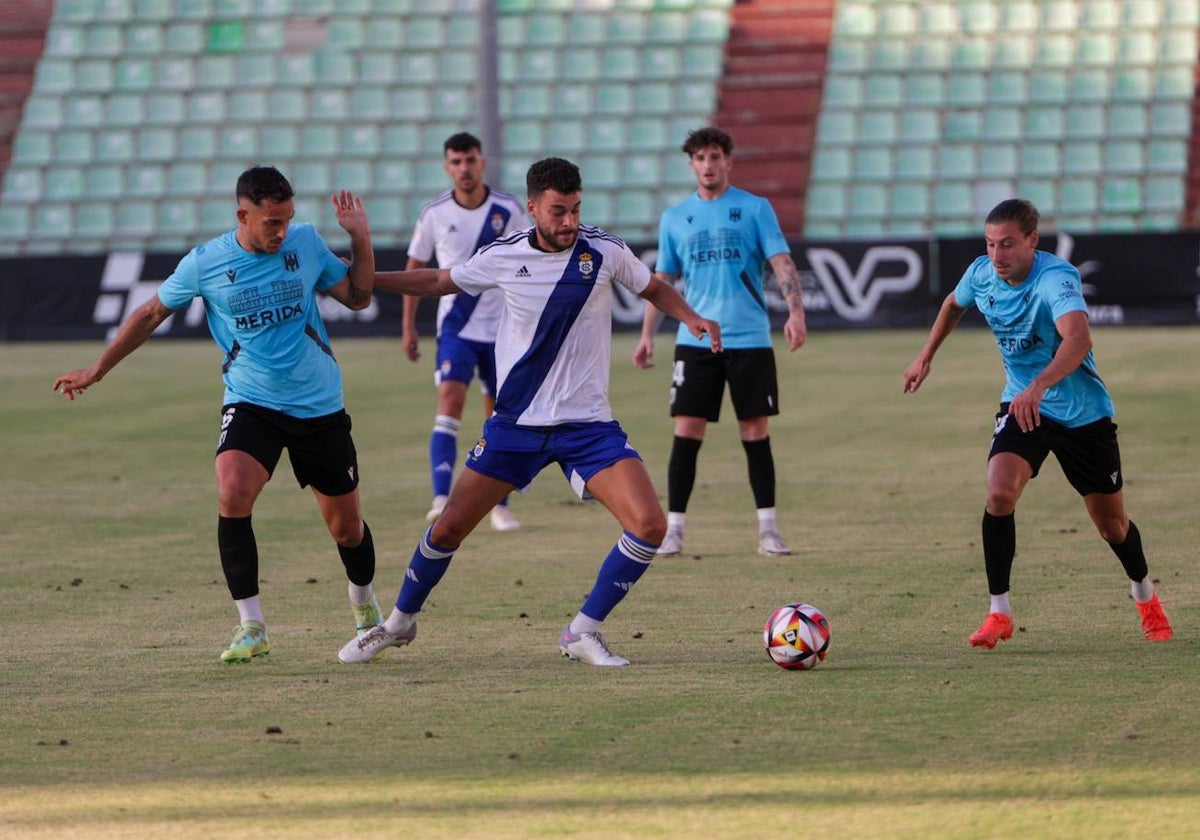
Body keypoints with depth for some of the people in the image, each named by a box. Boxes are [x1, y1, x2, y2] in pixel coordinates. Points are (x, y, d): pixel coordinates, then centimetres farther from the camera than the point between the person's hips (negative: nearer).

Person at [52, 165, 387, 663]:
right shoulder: (204, 263, -8)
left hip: (320, 407, 1)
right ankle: (251, 627, -19)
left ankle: (364, 603, 42)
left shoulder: (307, 243, -4)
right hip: (251, 403, -1)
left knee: (346, 527, 9)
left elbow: (357, 297, 8)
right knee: (232, 496, -27)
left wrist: (361, 238, -7)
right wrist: (96, 371, 11)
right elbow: (152, 313, 6)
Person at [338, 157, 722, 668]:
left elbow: (654, 289, 12)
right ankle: (400, 622, 28)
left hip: (587, 424, 0)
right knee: (448, 529, 1)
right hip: (516, 423, 0)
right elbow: (437, 282, 12)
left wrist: (691, 318, -7)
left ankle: (583, 634, -2)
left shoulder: (604, 251, -6)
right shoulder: (503, 256, -5)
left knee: (649, 525, -18)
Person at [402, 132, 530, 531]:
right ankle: (442, 497, -28)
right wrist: (408, 327, 6)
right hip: (455, 327, -1)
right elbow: (415, 268, 7)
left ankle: (499, 506, 17)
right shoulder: (434, 214, -3)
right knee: (450, 401, -19)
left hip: (501, 329, 1)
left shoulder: (509, 210, -4)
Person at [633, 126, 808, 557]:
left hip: (750, 339, -1)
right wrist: (647, 336, 6)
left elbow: (782, 263, -4)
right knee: (686, 432, -4)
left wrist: (795, 312, -19)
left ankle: (768, 530, 7)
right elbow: (663, 280, 14)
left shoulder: (755, 209, 3)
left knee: (756, 432, 1)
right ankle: (673, 529, 0)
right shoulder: (675, 218, 10)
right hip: (695, 340, 2)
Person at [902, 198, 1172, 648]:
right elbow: (954, 304, 16)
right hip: (1021, 404, 4)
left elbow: (1078, 338, -49)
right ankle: (999, 613, -13)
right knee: (999, 492, -23)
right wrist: (926, 356, 19)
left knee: (1111, 522, 9)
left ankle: (1146, 596, 41)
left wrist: (1039, 386, -63)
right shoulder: (981, 274, -10)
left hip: (1083, 412, -4)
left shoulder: (1056, 279, -30)